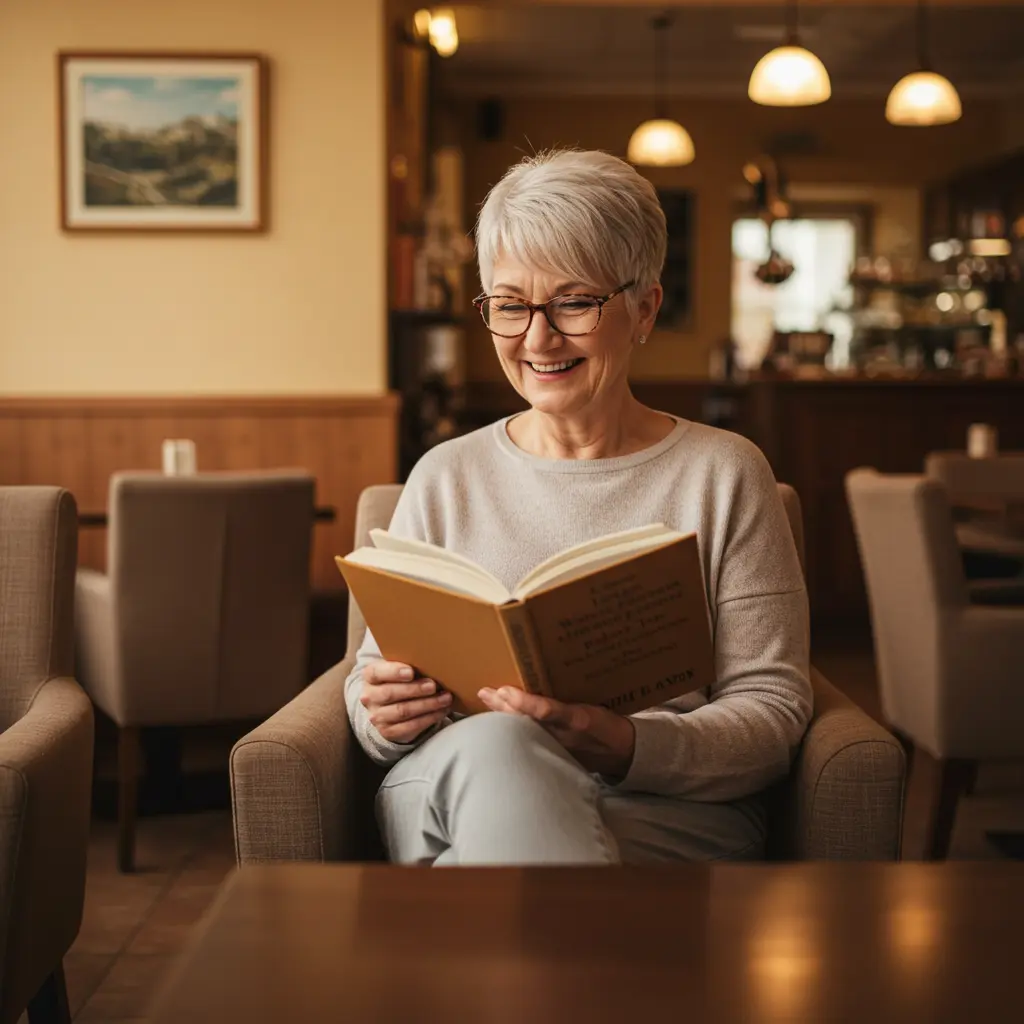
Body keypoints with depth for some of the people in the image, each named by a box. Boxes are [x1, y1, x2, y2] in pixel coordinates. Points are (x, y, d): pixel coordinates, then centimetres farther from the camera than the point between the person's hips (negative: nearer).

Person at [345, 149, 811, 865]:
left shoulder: (724, 474, 7)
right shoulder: (445, 478, 14)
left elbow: (774, 709, 1)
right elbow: (374, 682, 15)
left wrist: (631, 749, -20)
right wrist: (388, 718, -12)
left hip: (670, 815, -1)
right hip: (448, 787, 2)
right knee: (494, 743, -37)